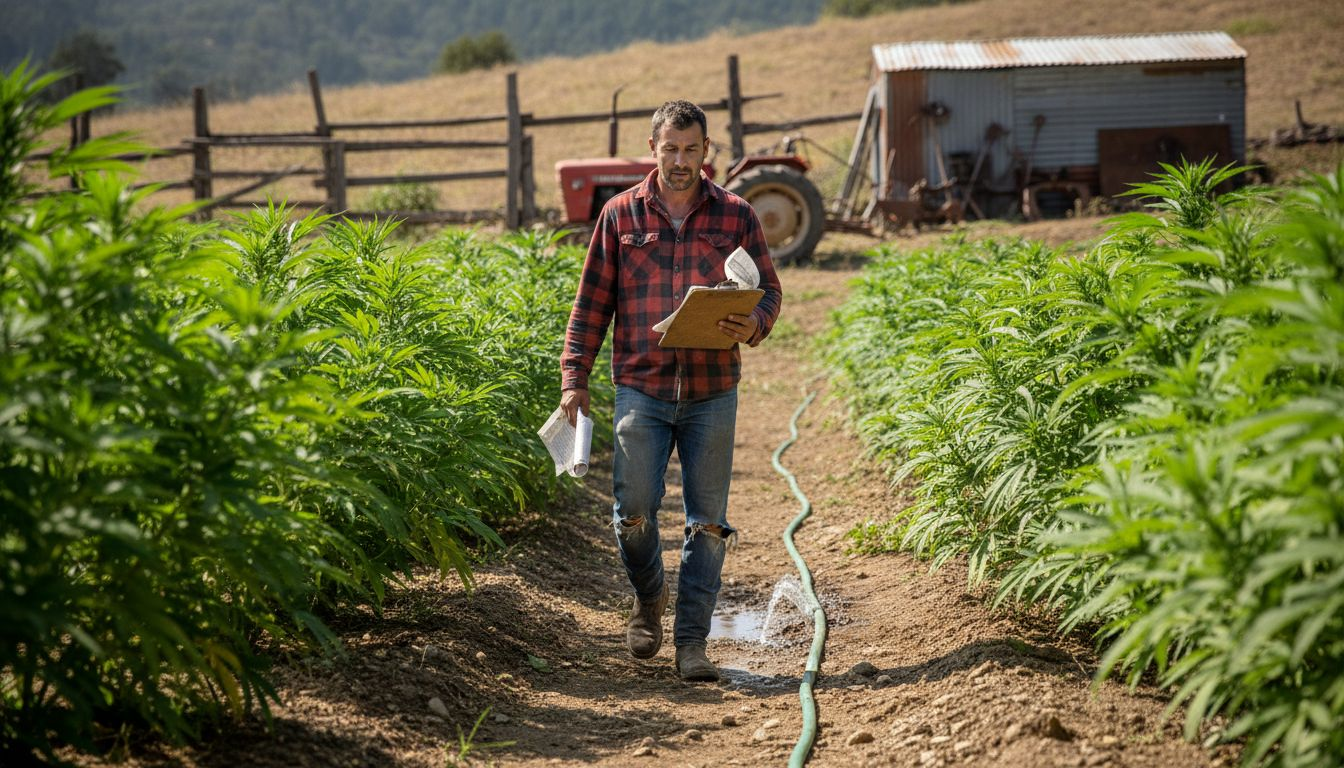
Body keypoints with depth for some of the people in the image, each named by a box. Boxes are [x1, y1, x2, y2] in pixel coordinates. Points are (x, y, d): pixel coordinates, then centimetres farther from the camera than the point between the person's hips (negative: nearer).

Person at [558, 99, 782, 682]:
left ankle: (692, 641, 9)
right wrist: (574, 376, 2)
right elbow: (592, 302, 8)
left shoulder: (735, 216, 6)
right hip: (641, 388, 0)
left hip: (712, 392, 1)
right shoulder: (621, 214, 6)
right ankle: (648, 599, 26)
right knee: (633, 510, -4)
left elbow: (769, 290, 10)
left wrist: (754, 326, -13)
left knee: (707, 520, 1)